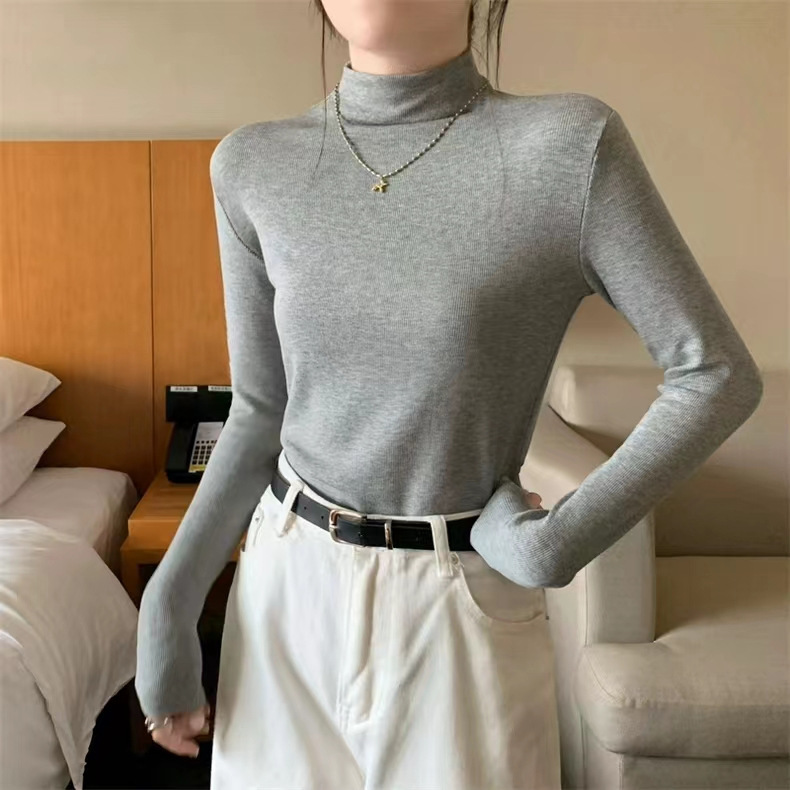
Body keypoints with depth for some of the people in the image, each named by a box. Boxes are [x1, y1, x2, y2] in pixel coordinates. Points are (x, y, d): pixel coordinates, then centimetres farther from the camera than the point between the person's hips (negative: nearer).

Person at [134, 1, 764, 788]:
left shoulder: (569, 145, -14)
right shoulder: (253, 167, -3)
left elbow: (718, 375, -9)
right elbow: (261, 411, 4)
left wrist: (555, 542, -12)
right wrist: (169, 604, 1)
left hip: (461, 606, -3)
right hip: (288, 587, 3)